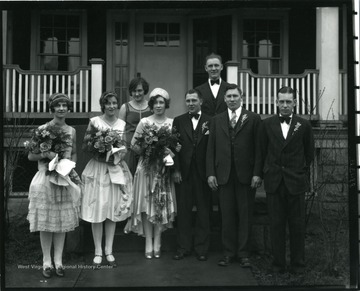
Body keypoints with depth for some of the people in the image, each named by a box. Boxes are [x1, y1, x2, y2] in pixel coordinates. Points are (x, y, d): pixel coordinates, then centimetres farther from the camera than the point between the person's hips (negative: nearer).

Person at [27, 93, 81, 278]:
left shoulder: (71, 131, 7)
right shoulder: (42, 129, -5)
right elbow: (31, 155, -2)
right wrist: (46, 154, -19)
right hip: (46, 178, -3)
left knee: (63, 221, 7)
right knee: (46, 221, 2)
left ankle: (58, 260, 17)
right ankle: (46, 261, 14)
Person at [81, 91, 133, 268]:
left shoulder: (122, 124, 7)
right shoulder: (94, 122, -3)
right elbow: (85, 146, -2)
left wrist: (119, 156, -8)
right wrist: (99, 154, -17)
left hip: (116, 169, 3)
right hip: (98, 169, -3)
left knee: (113, 210, 6)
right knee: (97, 209, 0)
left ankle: (109, 251, 17)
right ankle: (98, 252, 11)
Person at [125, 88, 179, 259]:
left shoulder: (172, 123, 4)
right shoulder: (144, 122, 2)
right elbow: (134, 144, 2)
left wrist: (172, 152, -14)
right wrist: (146, 149, -15)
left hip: (164, 169, 1)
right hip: (147, 167, -1)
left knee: (162, 204, 3)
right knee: (146, 204, -1)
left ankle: (157, 242, 13)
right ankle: (149, 243, 8)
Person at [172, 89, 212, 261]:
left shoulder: (210, 121, 4)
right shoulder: (178, 121, 9)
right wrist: (176, 170, -4)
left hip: (203, 172, -1)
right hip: (183, 172, 2)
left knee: (203, 211, 5)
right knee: (183, 210, 7)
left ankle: (201, 248, 14)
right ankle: (183, 247, 16)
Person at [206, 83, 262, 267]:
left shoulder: (253, 119, 4)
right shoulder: (216, 120, 11)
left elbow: (258, 148, -1)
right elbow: (211, 149, 8)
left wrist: (257, 173, -8)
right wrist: (210, 173, 0)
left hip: (246, 175, -2)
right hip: (223, 175, 2)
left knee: (245, 215, 4)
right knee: (227, 215, 5)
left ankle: (243, 253, 15)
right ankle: (229, 252, 15)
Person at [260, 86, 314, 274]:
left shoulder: (304, 125, 1)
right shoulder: (267, 124, 5)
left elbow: (309, 153, 9)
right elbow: (264, 151, 10)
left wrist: (300, 171, 10)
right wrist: (268, 171, 8)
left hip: (296, 181, -1)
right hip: (274, 182, 1)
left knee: (297, 225, 5)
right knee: (276, 224, 5)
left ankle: (298, 263, 19)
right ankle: (278, 262, 17)